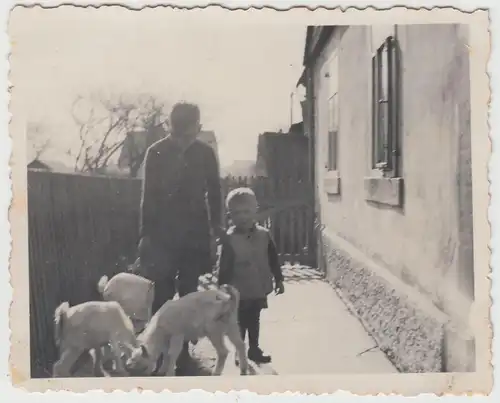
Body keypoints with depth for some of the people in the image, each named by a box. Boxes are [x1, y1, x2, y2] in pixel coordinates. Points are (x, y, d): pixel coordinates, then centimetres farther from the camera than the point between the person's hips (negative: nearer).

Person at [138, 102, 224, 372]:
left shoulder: (205, 153, 0)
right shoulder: (156, 153, -3)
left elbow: (214, 192, 8)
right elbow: (148, 195, -1)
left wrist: (216, 226, 6)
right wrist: (146, 233, -2)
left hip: (195, 235, 1)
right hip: (162, 234, -1)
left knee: (188, 294, 5)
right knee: (162, 294, -2)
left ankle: (182, 346, 14)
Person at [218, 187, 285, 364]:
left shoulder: (264, 235, -5)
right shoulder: (229, 239, -15)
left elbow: (273, 259, 6)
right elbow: (224, 268, -12)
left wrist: (278, 279, 9)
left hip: (259, 289, 4)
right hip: (239, 292, -4)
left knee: (254, 321, 21)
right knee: (241, 323, 10)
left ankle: (254, 349, 36)